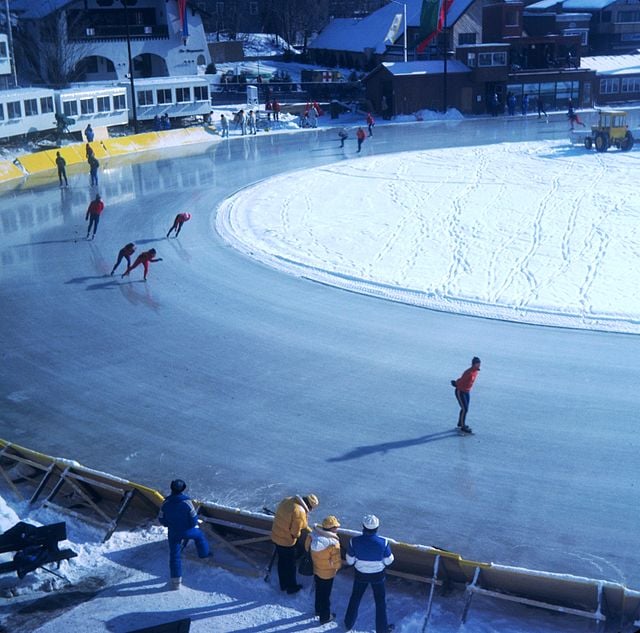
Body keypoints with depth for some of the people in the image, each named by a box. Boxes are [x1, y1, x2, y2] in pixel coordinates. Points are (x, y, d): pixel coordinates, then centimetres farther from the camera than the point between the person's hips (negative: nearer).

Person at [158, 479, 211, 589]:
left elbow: (161, 519, -5)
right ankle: (204, 553, 52)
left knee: (174, 555, 11)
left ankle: (176, 581, 11)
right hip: (188, 531, -2)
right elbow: (194, 518, -17)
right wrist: (194, 524, 7)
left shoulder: (165, 503, -17)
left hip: (173, 533, 2)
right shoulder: (187, 502, -25)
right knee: (200, 535, 31)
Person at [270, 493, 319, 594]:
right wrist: (298, 534, 0)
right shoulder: (300, 512, -29)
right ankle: (291, 587, 31)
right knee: (290, 564, 14)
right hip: (287, 541, -7)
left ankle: (283, 584, 40)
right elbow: (295, 532, -24)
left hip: (276, 536, 7)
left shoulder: (286, 500, -4)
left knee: (282, 561, 24)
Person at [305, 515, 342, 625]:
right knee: (326, 594, 15)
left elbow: (307, 548, 0)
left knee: (319, 590, 28)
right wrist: (337, 567, -3)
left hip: (316, 569, 6)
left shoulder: (313, 535, -17)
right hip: (327, 573, -6)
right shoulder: (333, 544, -33)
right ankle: (325, 617, 33)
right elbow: (336, 563, -26)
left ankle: (318, 610, 49)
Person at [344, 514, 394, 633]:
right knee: (380, 601, 21)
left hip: (360, 575, 1)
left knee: (355, 598, 25)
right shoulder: (383, 542, -28)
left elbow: (350, 561, -12)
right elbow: (388, 561, -12)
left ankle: (349, 623, 43)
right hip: (378, 575, -1)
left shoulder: (354, 541, -26)